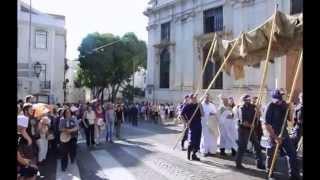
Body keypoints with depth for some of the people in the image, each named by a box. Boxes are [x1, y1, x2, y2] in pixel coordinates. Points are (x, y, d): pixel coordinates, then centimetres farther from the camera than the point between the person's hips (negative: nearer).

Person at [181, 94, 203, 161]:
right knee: (192, 141, -4)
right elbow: (182, 114, -6)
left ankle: (194, 155, 19)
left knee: (197, 142, 7)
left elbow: (202, 115, 1)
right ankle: (188, 153, 16)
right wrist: (186, 121, -11)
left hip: (198, 125, 5)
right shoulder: (187, 106, -4)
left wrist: (200, 107, -10)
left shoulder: (198, 105, 9)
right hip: (192, 125, -5)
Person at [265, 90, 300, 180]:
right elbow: (267, 125, -18)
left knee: (292, 153, 5)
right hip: (274, 134, -6)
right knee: (271, 155, 7)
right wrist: (275, 137, -20)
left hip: (284, 133, 6)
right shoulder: (271, 107, -17)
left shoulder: (284, 104, 0)